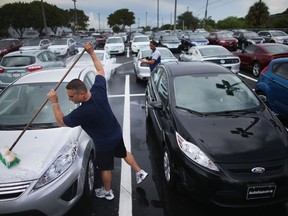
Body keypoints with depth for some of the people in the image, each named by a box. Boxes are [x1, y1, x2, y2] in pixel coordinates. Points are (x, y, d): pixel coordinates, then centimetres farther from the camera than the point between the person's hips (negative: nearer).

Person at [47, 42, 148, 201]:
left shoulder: (82, 112, -34)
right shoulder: (98, 89, -20)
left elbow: (61, 122, -15)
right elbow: (100, 70, -1)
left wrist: (54, 102, -12)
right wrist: (92, 52, 2)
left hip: (104, 142, -6)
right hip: (116, 133, 6)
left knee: (105, 168, 18)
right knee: (124, 153, 31)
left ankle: (107, 192, 42)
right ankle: (140, 172, 45)